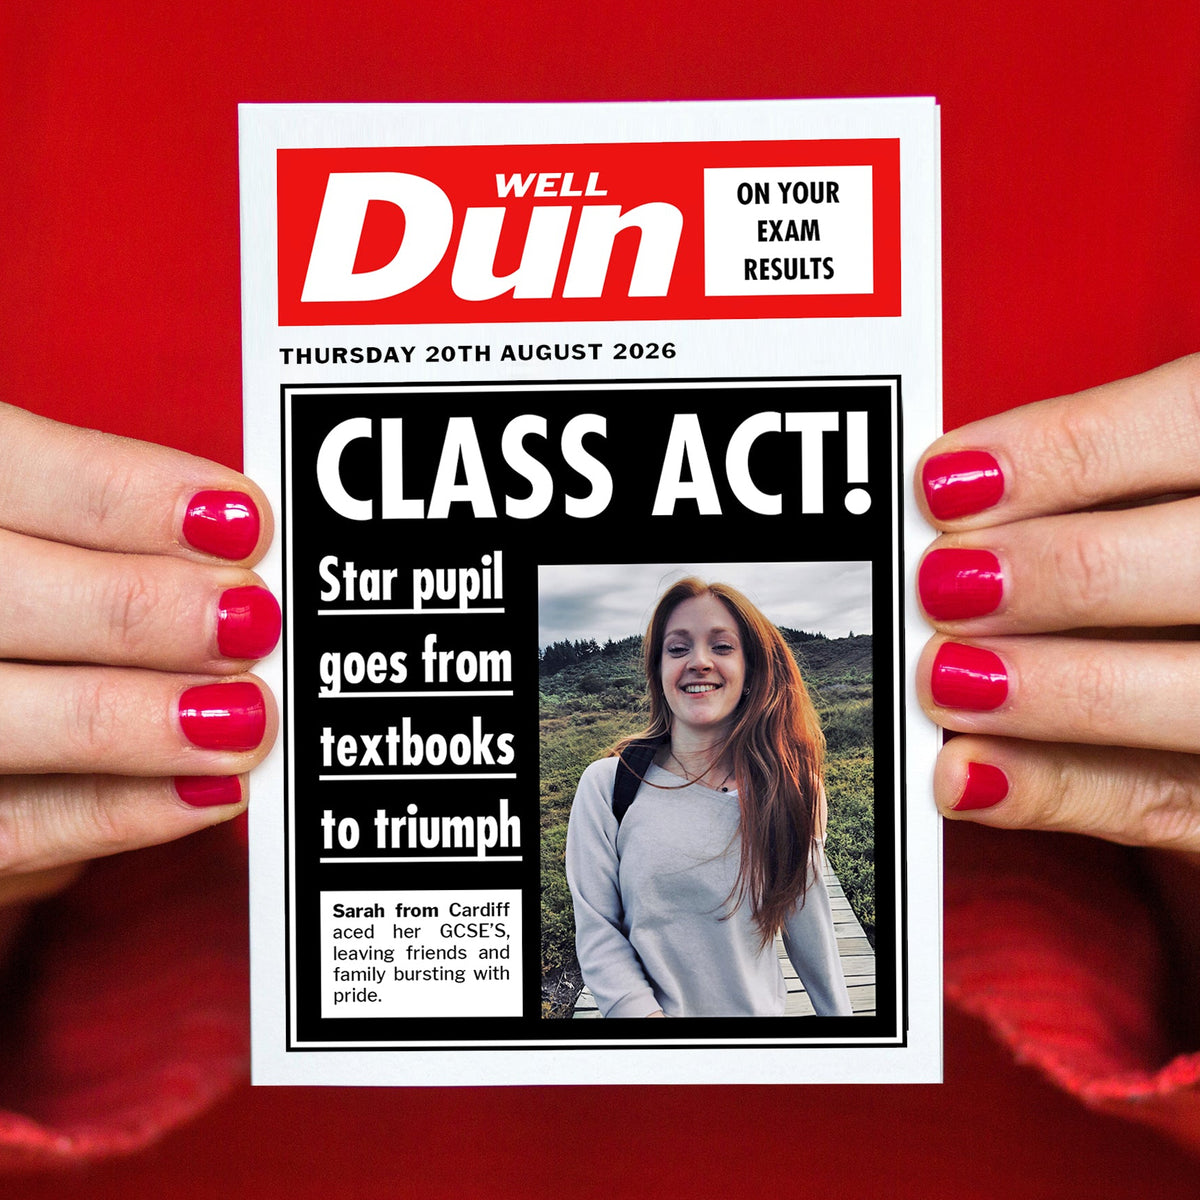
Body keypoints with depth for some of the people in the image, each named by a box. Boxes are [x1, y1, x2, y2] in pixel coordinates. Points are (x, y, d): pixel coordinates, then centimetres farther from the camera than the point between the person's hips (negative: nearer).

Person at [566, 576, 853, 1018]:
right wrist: (641, 1011, -23)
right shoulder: (607, 786, -13)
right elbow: (596, 928, -11)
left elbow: (809, 923, 1)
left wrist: (838, 1012, 5)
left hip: (761, 1010, 2)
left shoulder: (789, 787, -7)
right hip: (654, 1007, -2)